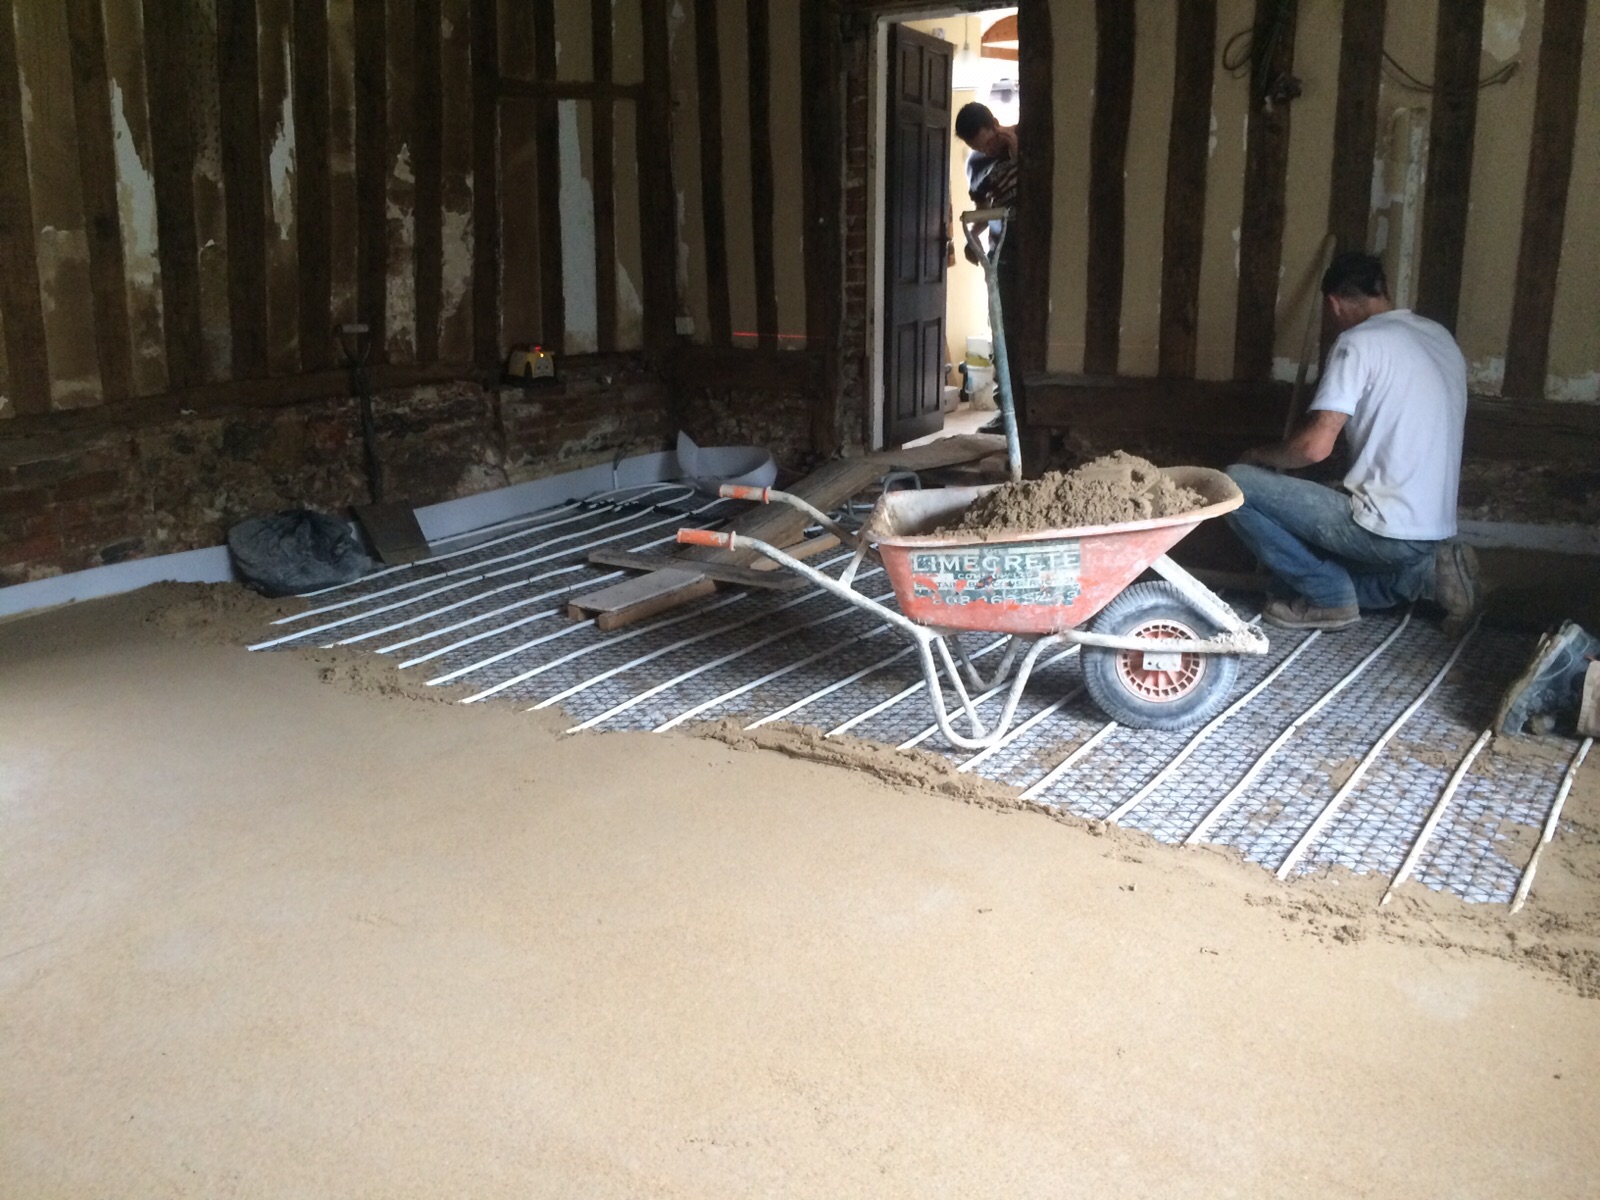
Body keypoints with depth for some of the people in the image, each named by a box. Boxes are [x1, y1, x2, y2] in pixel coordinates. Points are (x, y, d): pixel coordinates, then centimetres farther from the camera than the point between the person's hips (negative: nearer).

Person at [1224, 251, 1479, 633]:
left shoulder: (1360, 341, -12)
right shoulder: (1440, 337, 13)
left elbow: (1315, 446, -20)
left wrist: (1260, 455, -1)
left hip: (1387, 528, -9)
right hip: (1436, 527, 9)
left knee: (1236, 485, -9)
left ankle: (1328, 598, -3)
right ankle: (1425, 571, 10)